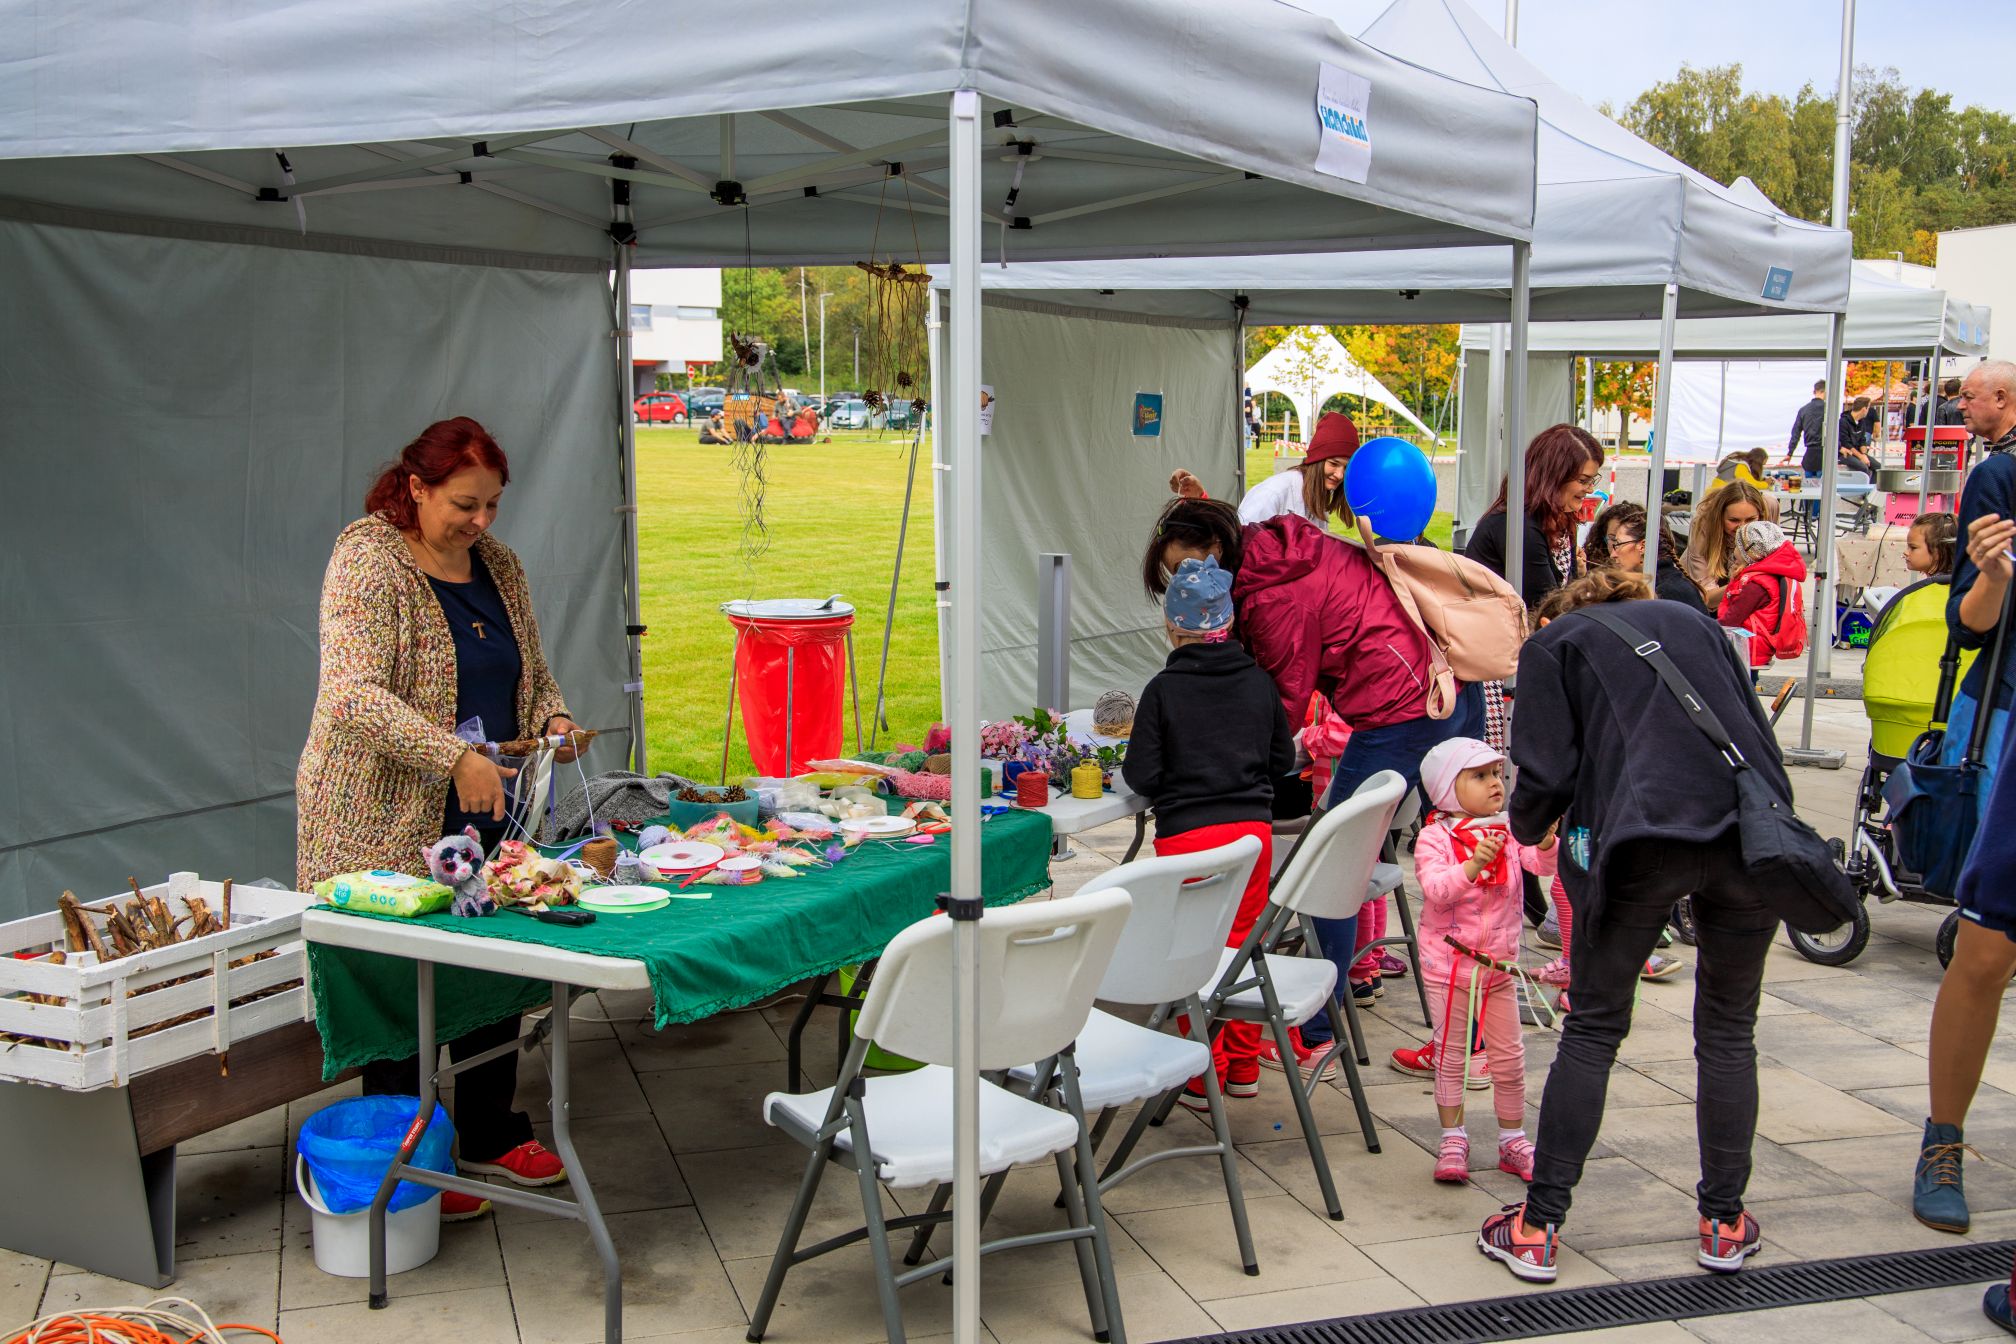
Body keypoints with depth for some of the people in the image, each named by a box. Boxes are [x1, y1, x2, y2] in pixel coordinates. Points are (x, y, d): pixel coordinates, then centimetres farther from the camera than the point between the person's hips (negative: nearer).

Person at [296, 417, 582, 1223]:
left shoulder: (497, 564, 11)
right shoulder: (368, 562, -12)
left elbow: (532, 671, 22)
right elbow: (354, 696, -24)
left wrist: (553, 716, -1)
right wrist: (456, 758, -31)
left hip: (487, 813, 7)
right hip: (388, 823, -7)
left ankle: (492, 1135, 29)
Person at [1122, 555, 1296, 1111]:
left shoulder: (1164, 689, -8)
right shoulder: (1259, 681, 3)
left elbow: (1142, 777, -8)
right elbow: (1283, 759, 11)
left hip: (1186, 835, -4)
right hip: (1253, 827, 4)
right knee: (1242, 944, 16)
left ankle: (1204, 1077, 12)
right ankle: (1243, 1067, 25)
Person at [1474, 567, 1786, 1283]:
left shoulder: (1553, 644, 16)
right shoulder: (1692, 621, 28)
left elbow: (1547, 773, 4)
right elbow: (1761, 734, 21)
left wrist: (1529, 828, 23)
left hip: (1643, 838, -3)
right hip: (1753, 827, 3)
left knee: (1593, 1030, 8)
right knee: (1729, 1031, 16)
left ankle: (1538, 1229, 11)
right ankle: (1724, 1224, 24)